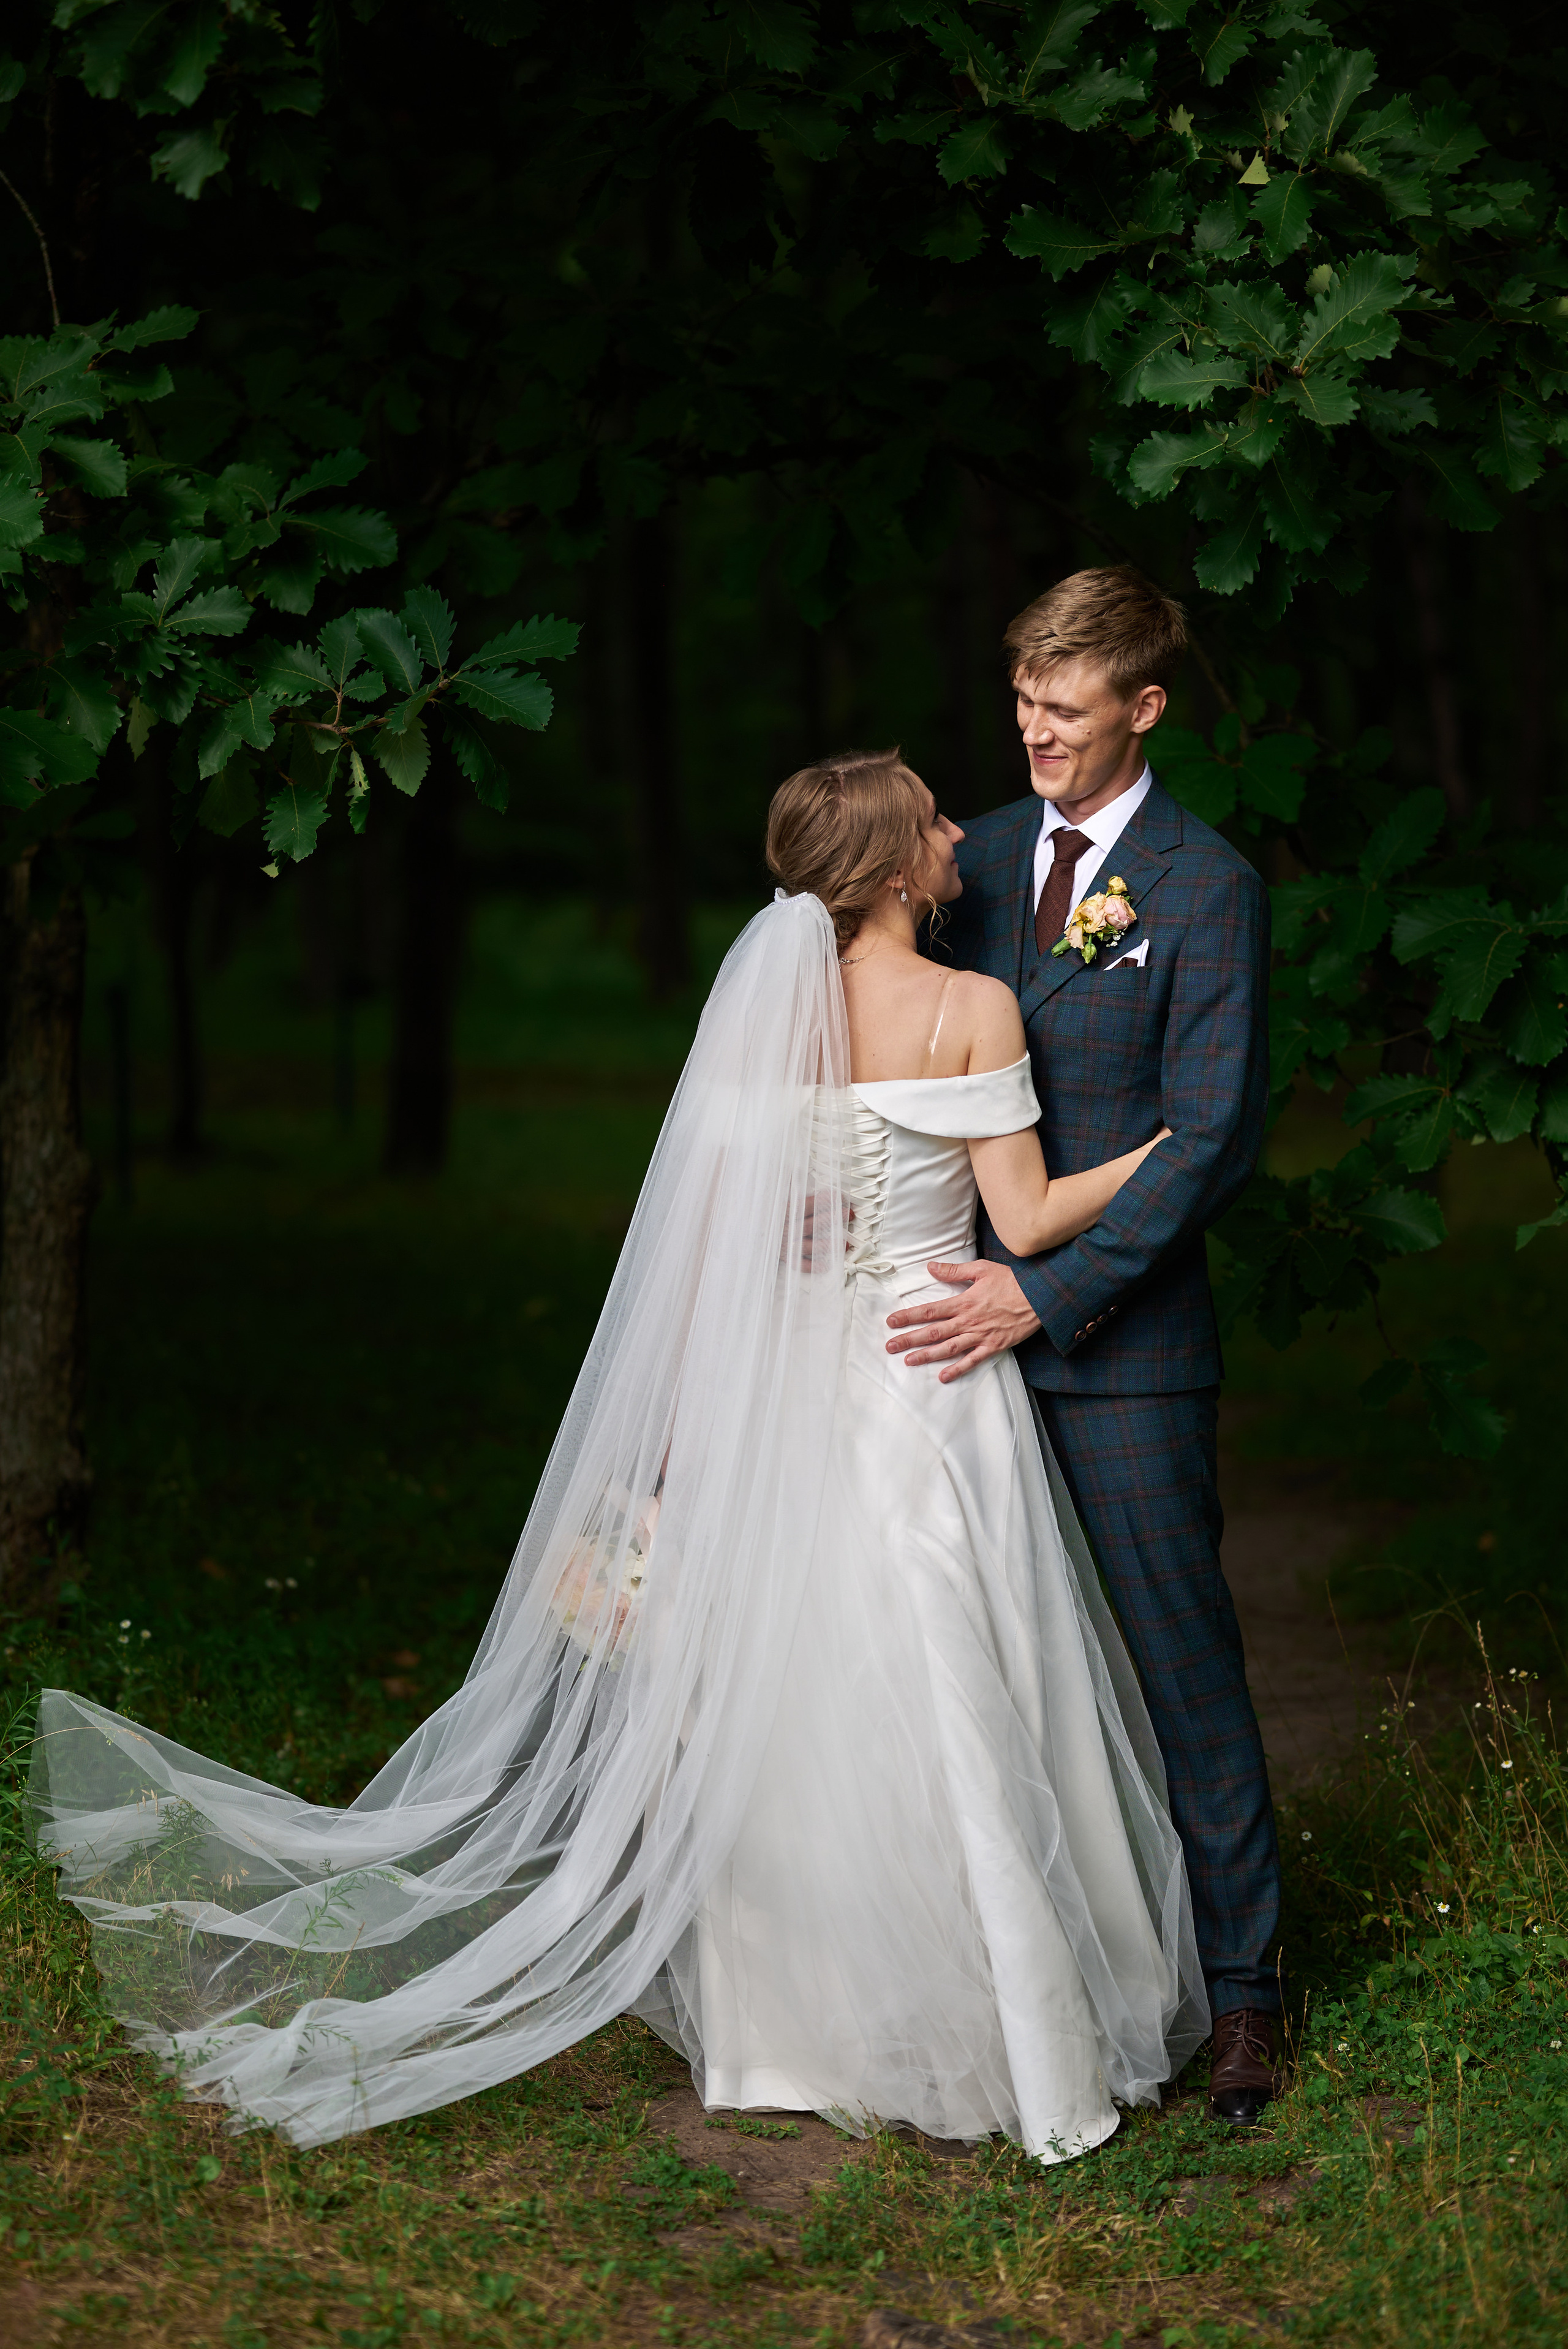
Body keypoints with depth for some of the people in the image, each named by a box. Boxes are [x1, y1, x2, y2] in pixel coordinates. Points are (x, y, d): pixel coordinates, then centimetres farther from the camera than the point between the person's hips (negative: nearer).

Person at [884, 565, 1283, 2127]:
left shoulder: (1207, 889, -7)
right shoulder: (978, 857, 11)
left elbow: (1210, 1136, -12)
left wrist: (1047, 1292, -18)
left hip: (1122, 1351, -5)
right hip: (981, 1323, 5)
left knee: (1179, 1665, 1)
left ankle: (1239, 1987, 12)